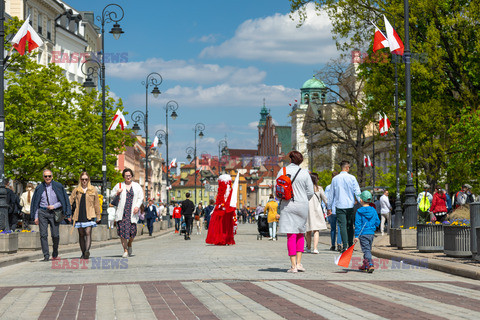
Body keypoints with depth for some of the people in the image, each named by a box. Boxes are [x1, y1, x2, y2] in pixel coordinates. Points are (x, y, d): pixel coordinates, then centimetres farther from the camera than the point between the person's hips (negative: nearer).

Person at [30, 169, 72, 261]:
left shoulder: (58, 186, 2)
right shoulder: (39, 188, 7)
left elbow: (63, 200, 5)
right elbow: (35, 203, 11)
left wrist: (54, 206, -8)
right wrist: (36, 216, 5)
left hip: (54, 212, -1)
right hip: (42, 212, 1)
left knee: (55, 235, -2)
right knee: (43, 235, -6)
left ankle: (55, 254, 19)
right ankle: (46, 255, -3)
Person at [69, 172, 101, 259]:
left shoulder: (93, 190, 8)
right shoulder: (76, 190, 10)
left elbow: (96, 204, 12)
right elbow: (70, 202, 12)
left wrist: (98, 216, 13)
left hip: (89, 215, -2)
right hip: (79, 215, 2)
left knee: (88, 233, -16)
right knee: (81, 234, 7)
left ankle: (87, 251, -28)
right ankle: (83, 253, 15)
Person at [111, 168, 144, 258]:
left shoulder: (137, 186, 13)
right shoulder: (119, 185, 12)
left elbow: (141, 198, 8)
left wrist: (137, 206, -9)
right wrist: (117, 193, -6)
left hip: (132, 212, 0)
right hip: (121, 212, 0)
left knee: (132, 230, -8)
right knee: (122, 230, -10)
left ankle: (129, 244, 23)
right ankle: (125, 250, -3)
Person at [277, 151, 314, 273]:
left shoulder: (282, 172, 0)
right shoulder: (304, 173, -1)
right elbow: (310, 192, 0)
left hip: (287, 206, -1)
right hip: (302, 206, 1)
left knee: (291, 236, -1)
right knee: (300, 234, 15)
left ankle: (293, 265, -6)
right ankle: (298, 263, 9)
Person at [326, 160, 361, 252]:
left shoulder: (335, 179, 4)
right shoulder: (352, 178, -2)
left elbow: (331, 195, 9)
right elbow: (357, 192, -3)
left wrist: (329, 208, 16)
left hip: (340, 206, 0)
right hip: (350, 205, 0)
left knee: (342, 226, -3)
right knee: (350, 226, 11)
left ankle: (345, 246, -12)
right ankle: (350, 245, 13)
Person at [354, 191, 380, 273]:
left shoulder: (359, 211, -10)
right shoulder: (373, 211, 3)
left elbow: (358, 224, -10)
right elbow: (377, 222, 7)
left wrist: (356, 236, -9)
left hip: (363, 233, -5)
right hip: (372, 233, 5)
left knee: (366, 250, -7)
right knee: (368, 249, 18)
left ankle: (370, 265, -23)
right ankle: (365, 265, 27)